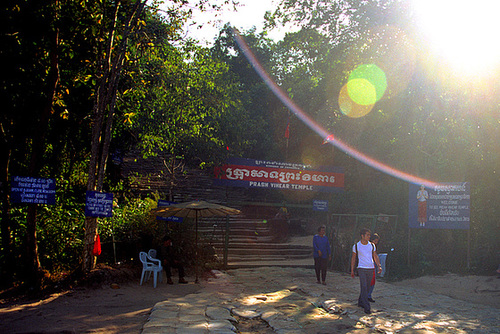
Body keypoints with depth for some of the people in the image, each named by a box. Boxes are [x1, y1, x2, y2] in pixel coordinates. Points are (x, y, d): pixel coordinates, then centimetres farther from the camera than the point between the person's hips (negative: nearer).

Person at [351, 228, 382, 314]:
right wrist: (352, 270, 5)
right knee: (364, 287, -11)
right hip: (361, 268, -4)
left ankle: (360, 302, 28)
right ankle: (367, 307, -13)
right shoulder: (356, 246, 0)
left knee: (366, 287, 10)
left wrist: (379, 266, 0)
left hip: (371, 268, 4)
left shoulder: (372, 245, 8)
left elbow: (375, 256, 15)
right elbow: (353, 258, 6)